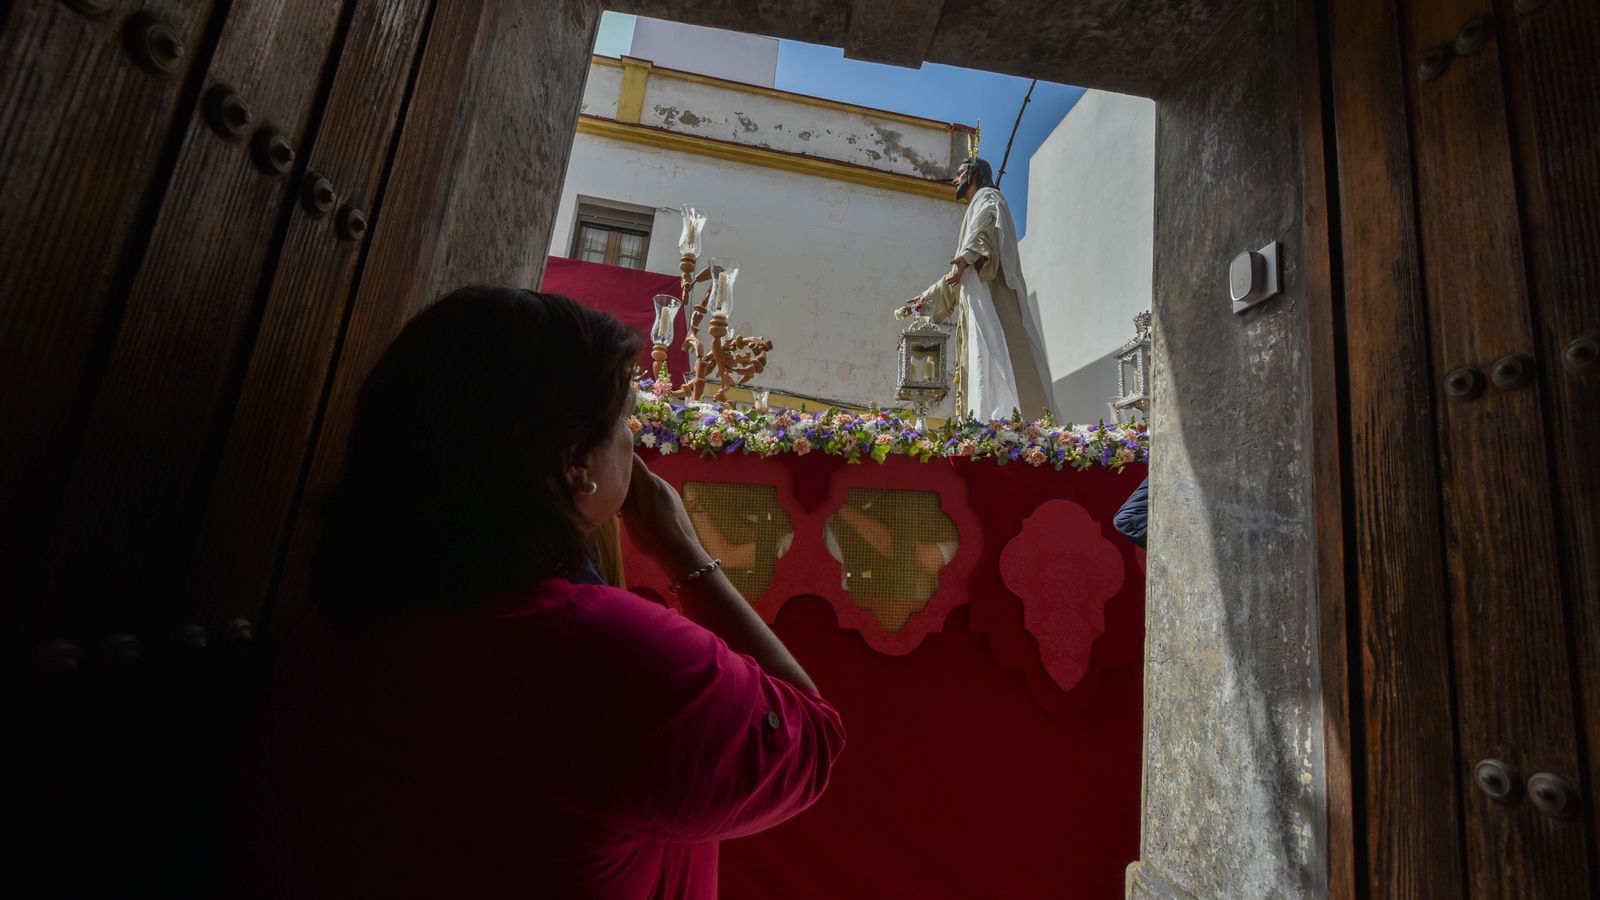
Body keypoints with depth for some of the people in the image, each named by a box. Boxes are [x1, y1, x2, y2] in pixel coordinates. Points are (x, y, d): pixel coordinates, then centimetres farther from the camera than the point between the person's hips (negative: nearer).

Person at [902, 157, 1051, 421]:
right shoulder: (975, 211, 37)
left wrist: (968, 254, -34)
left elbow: (989, 223, -16)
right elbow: (959, 277, 38)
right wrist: (928, 296, 40)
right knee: (980, 369, -4)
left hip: (991, 297, -9)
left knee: (994, 360, -23)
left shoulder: (987, 196, 11)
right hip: (977, 303, 9)